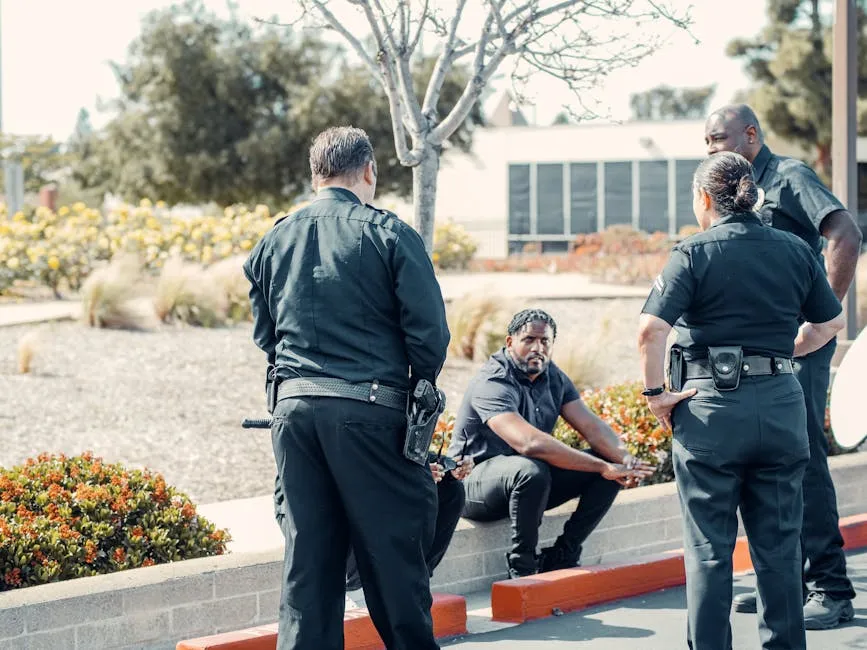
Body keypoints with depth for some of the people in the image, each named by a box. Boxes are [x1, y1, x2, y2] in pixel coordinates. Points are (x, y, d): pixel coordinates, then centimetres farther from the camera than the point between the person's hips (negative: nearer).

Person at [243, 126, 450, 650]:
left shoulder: (274, 240, 11)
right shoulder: (389, 233, -5)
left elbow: (264, 335, 16)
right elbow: (430, 332, -7)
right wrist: (420, 390, 9)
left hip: (295, 408, 5)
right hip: (371, 407, -5)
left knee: (307, 554, 10)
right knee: (393, 548, 4)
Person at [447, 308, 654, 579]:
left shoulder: (553, 377, 5)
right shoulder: (493, 384, -23)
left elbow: (592, 426, -1)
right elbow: (530, 443, -37)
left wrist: (624, 458, -24)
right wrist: (603, 467, -37)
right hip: (475, 482, -8)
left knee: (612, 467, -6)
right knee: (531, 470, -40)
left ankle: (561, 556, -1)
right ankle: (521, 565, -20)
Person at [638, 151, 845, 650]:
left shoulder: (694, 254, -7)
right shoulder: (795, 251, 6)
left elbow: (651, 329, -18)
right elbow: (832, 322, 16)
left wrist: (656, 393, -8)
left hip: (711, 405, -4)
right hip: (782, 403, 4)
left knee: (709, 548, 5)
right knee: (779, 544, 13)